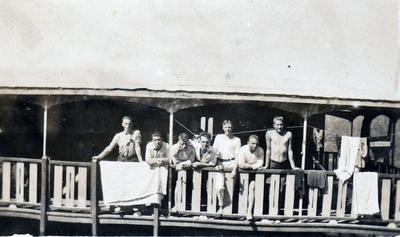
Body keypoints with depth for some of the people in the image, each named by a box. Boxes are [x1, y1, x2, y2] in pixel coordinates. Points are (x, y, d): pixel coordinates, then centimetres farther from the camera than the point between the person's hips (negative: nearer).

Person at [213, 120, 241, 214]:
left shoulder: (236, 140, 8)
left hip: (231, 163, 0)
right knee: (219, 188, -15)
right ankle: (221, 207, -1)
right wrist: (217, 164, -4)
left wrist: (234, 169, -10)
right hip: (221, 164, 0)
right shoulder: (218, 137, 12)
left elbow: (237, 155, 2)